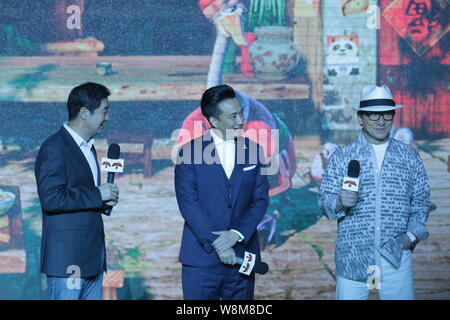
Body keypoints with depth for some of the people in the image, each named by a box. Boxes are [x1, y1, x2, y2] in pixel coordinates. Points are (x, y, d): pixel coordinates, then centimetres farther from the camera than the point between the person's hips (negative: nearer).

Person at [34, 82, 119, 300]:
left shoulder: (88, 147, 18)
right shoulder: (54, 149, -12)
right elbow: (51, 198, -21)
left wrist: (105, 200, 6)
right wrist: (97, 195, -15)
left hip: (93, 257, 9)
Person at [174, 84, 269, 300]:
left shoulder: (253, 150, 7)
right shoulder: (190, 152, -2)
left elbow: (260, 199, 4)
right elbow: (188, 203, -8)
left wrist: (236, 234, -11)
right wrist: (215, 243, -14)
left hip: (241, 256, 3)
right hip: (201, 257, -2)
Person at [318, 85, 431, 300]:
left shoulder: (410, 156, 8)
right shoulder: (341, 157, 3)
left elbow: (421, 201, 12)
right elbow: (324, 199, 1)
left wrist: (412, 234, -1)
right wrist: (340, 202, -20)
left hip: (396, 253, 1)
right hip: (352, 255, -1)